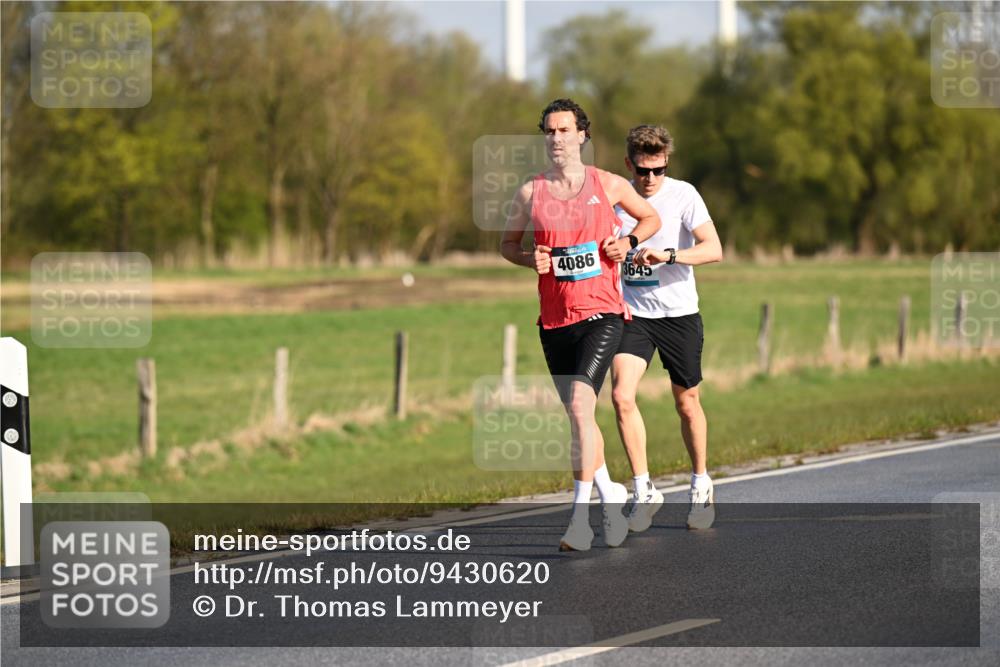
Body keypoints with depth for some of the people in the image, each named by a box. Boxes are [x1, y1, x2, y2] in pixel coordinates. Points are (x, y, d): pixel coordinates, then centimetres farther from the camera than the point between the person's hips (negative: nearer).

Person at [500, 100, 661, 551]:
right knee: (578, 415, 13)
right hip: (554, 321, 4)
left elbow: (651, 217, 16)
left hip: (601, 315, -4)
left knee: (579, 405, -20)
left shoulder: (608, 185, 1)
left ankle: (580, 515, -18)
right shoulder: (530, 193, 4)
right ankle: (609, 492, 35)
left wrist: (629, 240, -3)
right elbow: (507, 242, 17)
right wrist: (529, 259, -4)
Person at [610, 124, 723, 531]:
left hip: (679, 314, -2)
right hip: (632, 314, 2)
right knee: (621, 395, -16)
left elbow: (714, 249, -20)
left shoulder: (683, 195, -10)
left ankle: (701, 484, 30)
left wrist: (667, 255, -34)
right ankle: (643, 490, -7)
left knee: (687, 403, 9)